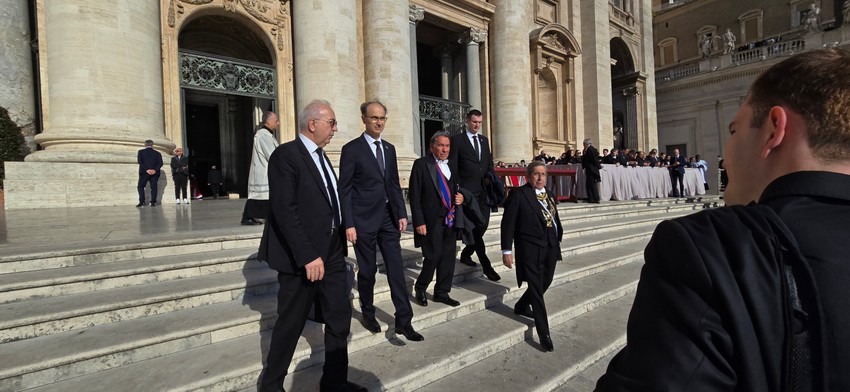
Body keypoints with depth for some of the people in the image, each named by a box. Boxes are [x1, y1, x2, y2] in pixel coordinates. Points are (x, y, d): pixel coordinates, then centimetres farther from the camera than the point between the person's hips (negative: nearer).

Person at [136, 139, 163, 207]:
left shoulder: (141, 152, 6)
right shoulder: (157, 153, 9)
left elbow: (140, 162, -7)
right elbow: (160, 163, -4)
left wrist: (146, 170, -12)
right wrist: (155, 170, -12)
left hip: (144, 172, -1)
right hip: (154, 173, 1)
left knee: (140, 186, 10)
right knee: (153, 187, 3)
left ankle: (141, 202, 0)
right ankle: (153, 202, -3)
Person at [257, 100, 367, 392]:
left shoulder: (321, 156, 14)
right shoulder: (285, 155, -12)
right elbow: (284, 210, -20)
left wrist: (338, 245, 8)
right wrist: (307, 256, -23)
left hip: (332, 253, 8)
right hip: (303, 257, -8)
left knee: (340, 319, 12)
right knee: (290, 325, 9)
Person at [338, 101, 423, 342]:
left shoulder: (389, 148, 11)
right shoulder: (352, 149, -5)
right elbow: (345, 189, -7)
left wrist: (402, 213, 5)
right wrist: (349, 224, -12)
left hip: (388, 217, 5)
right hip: (364, 219, -4)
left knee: (396, 269, 2)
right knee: (368, 270, 9)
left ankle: (404, 320, 10)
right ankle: (368, 313, 31)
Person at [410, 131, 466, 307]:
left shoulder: (453, 165, 12)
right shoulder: (421, 164, -6)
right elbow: (414, 196, -9)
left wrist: (460, 197, 0)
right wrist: (419, 222, -14)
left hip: (450, 220, 6)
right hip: (431, 221, -6)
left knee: (448, 258, 9)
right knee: (433, 257, -5)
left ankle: (442, 293, 25)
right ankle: (420, 289, 20)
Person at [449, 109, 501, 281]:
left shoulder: (484, 140, 17)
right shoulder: (457, 139, -1)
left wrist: (492, 179, 8)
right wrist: (456, 187, -11)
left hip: (484, 189, 6)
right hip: (468, 190, -6)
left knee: (483, 225, 6)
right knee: (476, 227, -6)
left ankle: (466, 253, 27)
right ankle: (486, 265, -1)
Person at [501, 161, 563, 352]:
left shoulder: (548, 195, 13)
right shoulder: (518, 194, -9)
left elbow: (554, 219, 15)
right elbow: (508, 223, -11)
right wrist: (506, 250, -13)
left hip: (551, 247, 7)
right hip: (531, 249, -7)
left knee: (545, 283, 18)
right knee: (536, 289, 0)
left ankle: (521, 306, 42)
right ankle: (544, 333, 10)